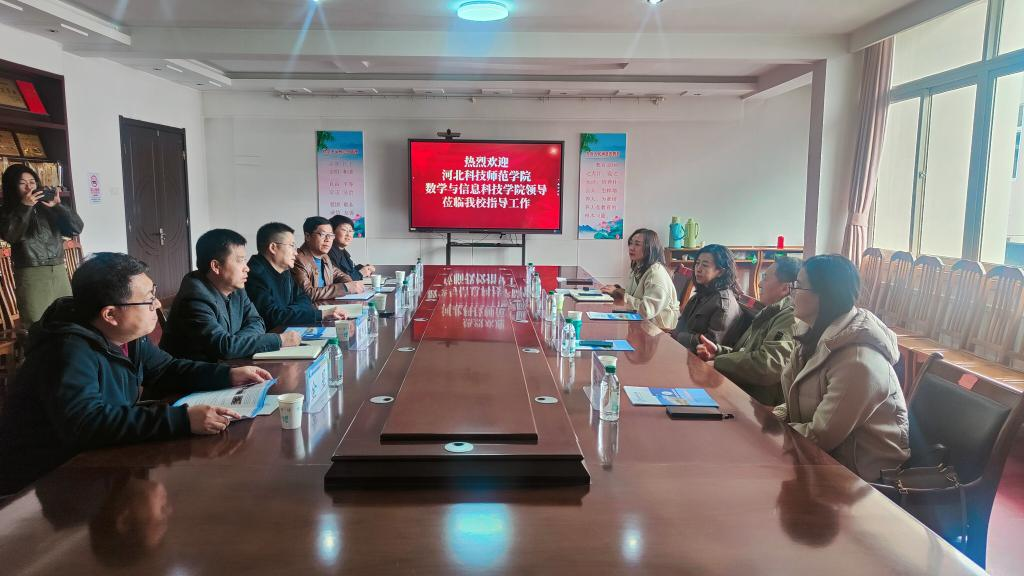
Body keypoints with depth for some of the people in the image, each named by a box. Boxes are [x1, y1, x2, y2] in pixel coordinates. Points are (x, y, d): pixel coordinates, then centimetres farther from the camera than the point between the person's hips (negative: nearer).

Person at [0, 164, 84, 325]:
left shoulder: (47, 208, 10)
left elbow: (76, 228, 1)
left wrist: (57, 206, -9)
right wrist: (24, 207, -13)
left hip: (59, 272, 3)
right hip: (31, 276, -3)